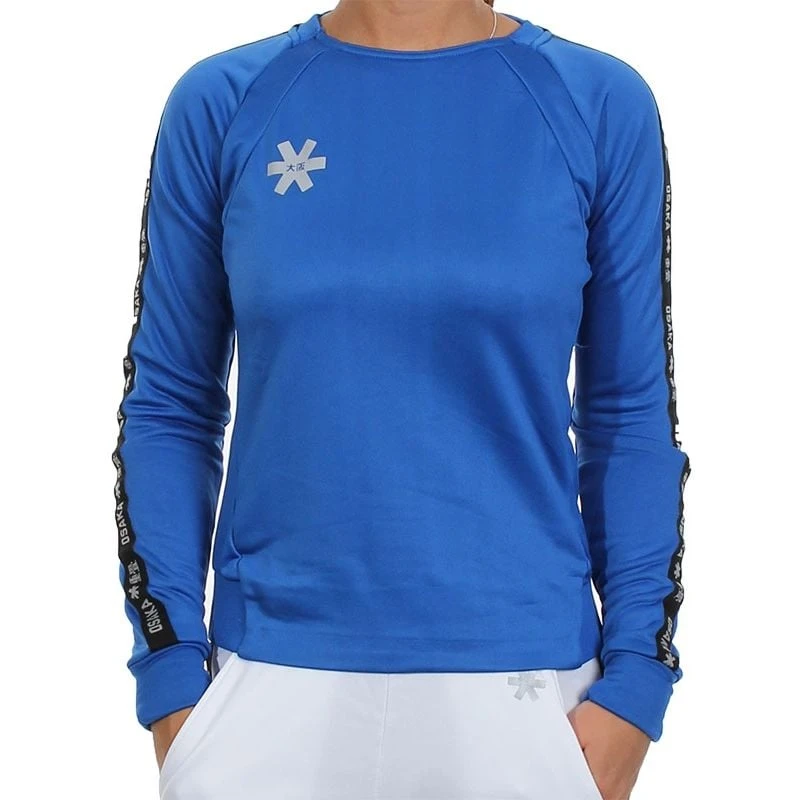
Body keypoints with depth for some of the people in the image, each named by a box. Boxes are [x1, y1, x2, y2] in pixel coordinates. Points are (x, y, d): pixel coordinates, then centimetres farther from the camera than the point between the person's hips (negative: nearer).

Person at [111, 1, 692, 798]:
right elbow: (169, 405, 3)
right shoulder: (219, 103, -1)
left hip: (522, 677, 0)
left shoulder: (600, 104, -2)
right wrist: (171, 672, -2)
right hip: (272, 672, 1)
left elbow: (631, 415, 1)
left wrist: (636, 678, -4)